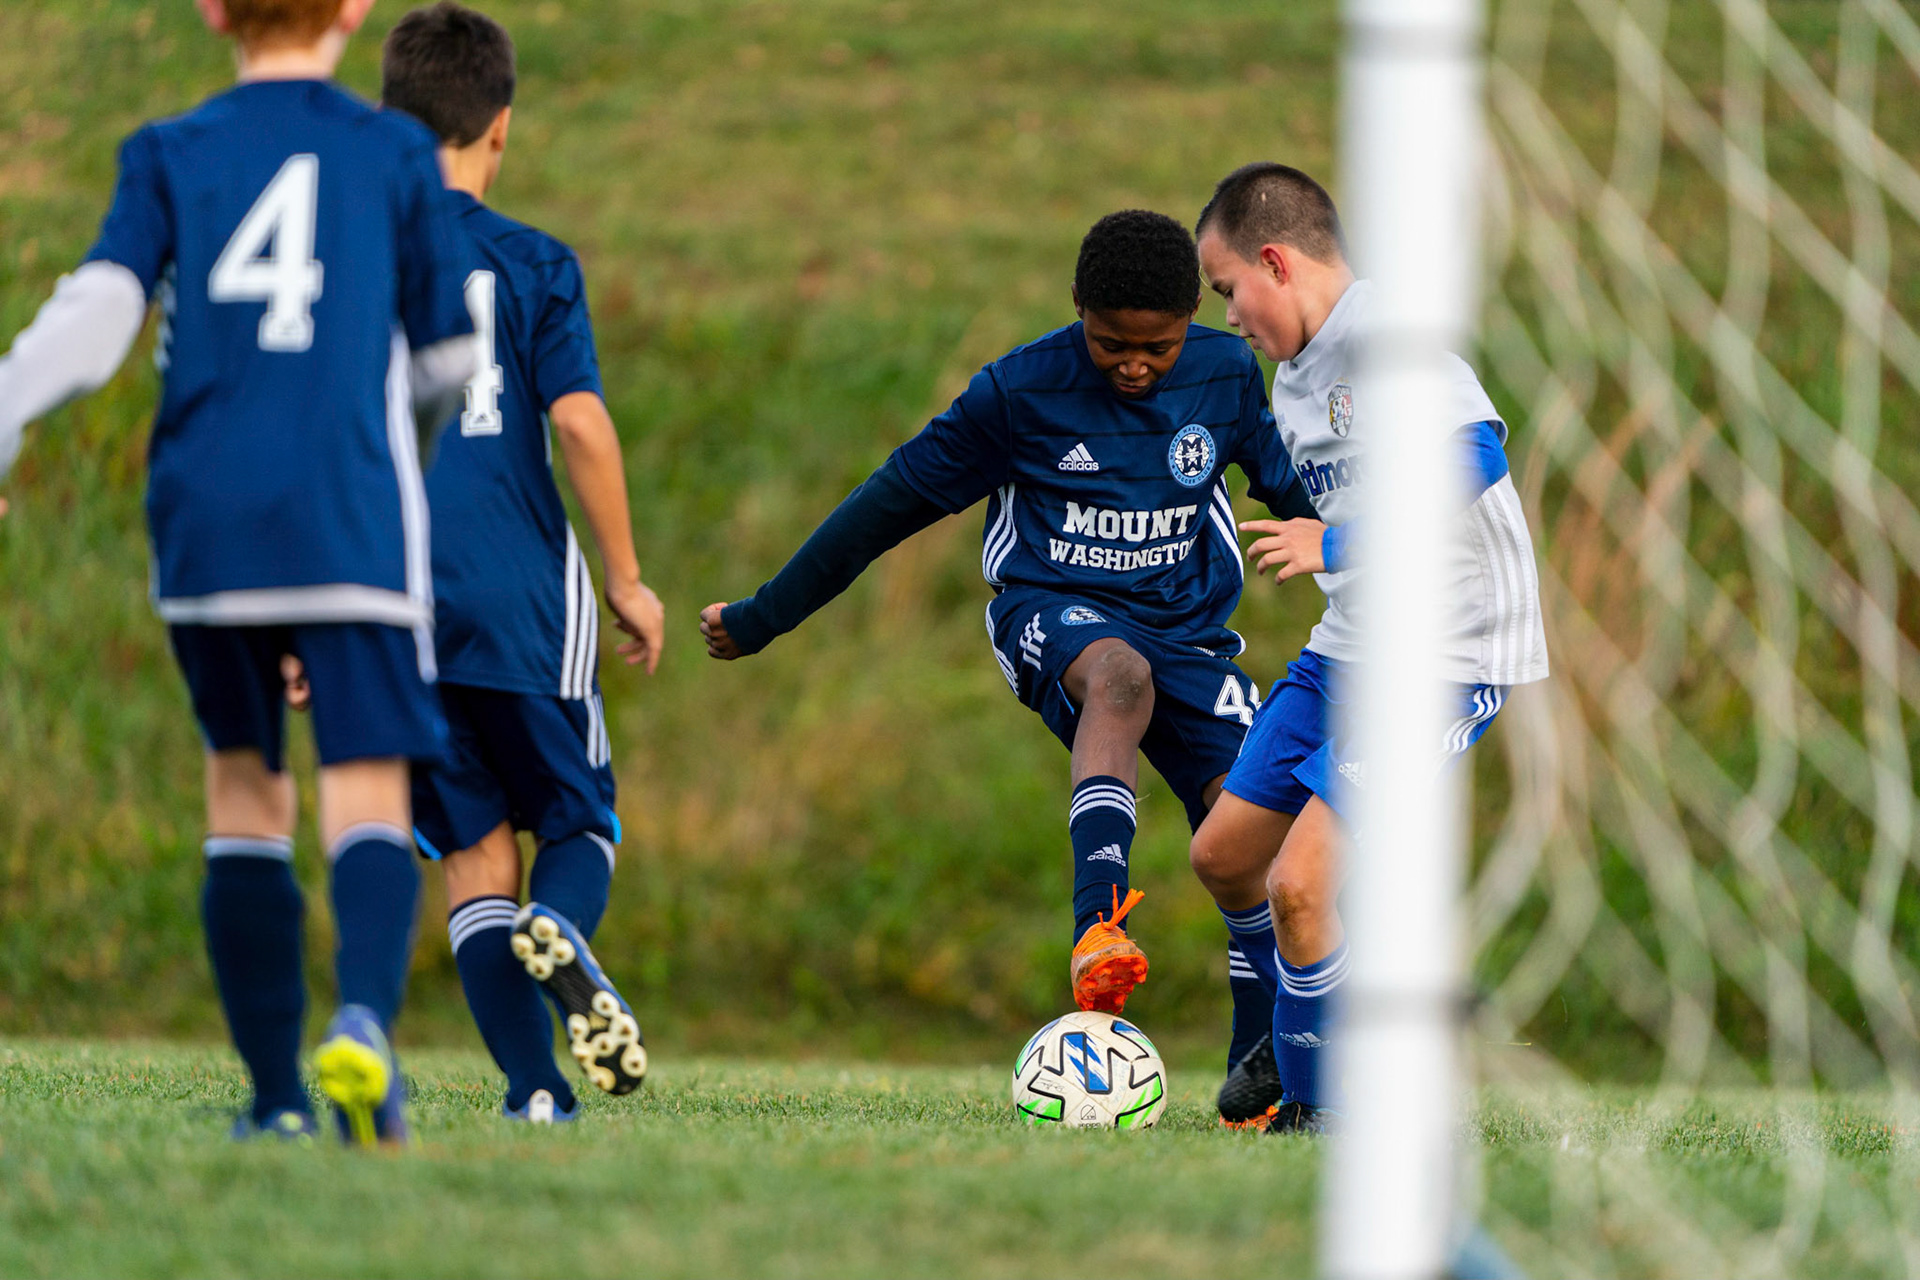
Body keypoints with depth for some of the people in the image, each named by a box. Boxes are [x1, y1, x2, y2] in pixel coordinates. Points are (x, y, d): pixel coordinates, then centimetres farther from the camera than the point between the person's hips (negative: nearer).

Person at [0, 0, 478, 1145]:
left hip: (207, 523, 2)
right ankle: (366, 1020, -35)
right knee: (369, 804, -6)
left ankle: (277, 1093, 12)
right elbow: (448, 363, 11)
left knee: (245, 788, 17)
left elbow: (95, 317, -7)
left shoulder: (171, 157, 8)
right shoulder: (395, 155, 6)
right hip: (352, 530, -2)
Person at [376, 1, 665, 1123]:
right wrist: (627, 578, 1)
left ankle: (535, 1090, -3)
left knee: (476, 855, 10)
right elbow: (580, 421, -10)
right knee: (580, 822, 13)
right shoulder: (532, 264, -1)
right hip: (524, 605, -2)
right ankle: (563, 935, -23)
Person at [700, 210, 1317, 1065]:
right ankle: (1098, 929, -56)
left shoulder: (1228, 377, -1)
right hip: (1052, 610, -4)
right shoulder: (1019, 391, -10)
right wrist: (762, 617, 3)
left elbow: (1295, 492, 17)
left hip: (1187, 625, 4)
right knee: (1120, 677, -40)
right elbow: (894, 500, -2)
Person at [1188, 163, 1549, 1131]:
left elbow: (1473, 459, -31)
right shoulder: (1298, 373, 14)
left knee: (1300, 884, -17)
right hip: (1346, 650, 10)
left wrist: (1338, 543, -28)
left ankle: (1321, 1106, 1)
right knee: (1223, 853, 16)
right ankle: (1298, 1036, 41)